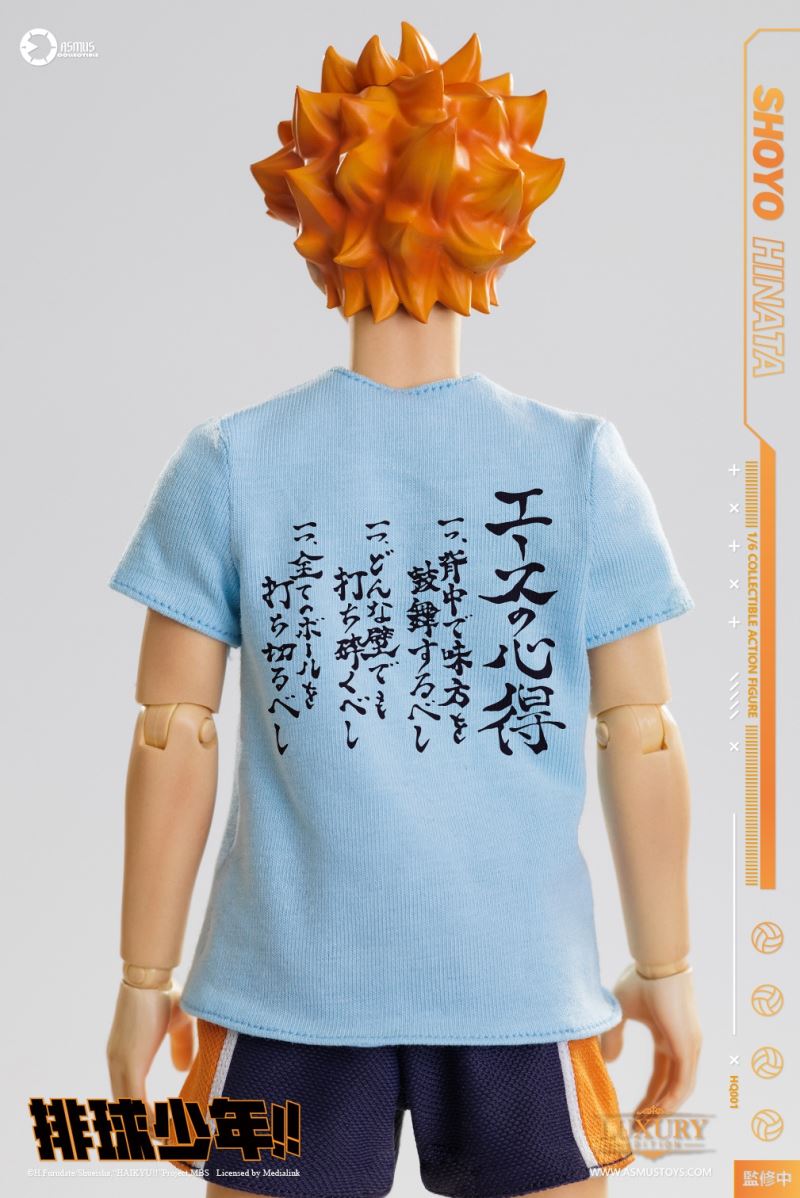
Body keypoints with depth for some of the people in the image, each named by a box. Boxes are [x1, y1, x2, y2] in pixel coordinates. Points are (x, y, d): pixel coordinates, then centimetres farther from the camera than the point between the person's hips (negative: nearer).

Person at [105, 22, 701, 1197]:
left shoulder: (227, 463, -5)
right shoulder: (582, 464, -5)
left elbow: (174, 739, -5)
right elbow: (642, 739, -3)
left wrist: (145, 980, 6)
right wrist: (665, 971, 8)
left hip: (288, 984, 1)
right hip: (524, 979, 0)